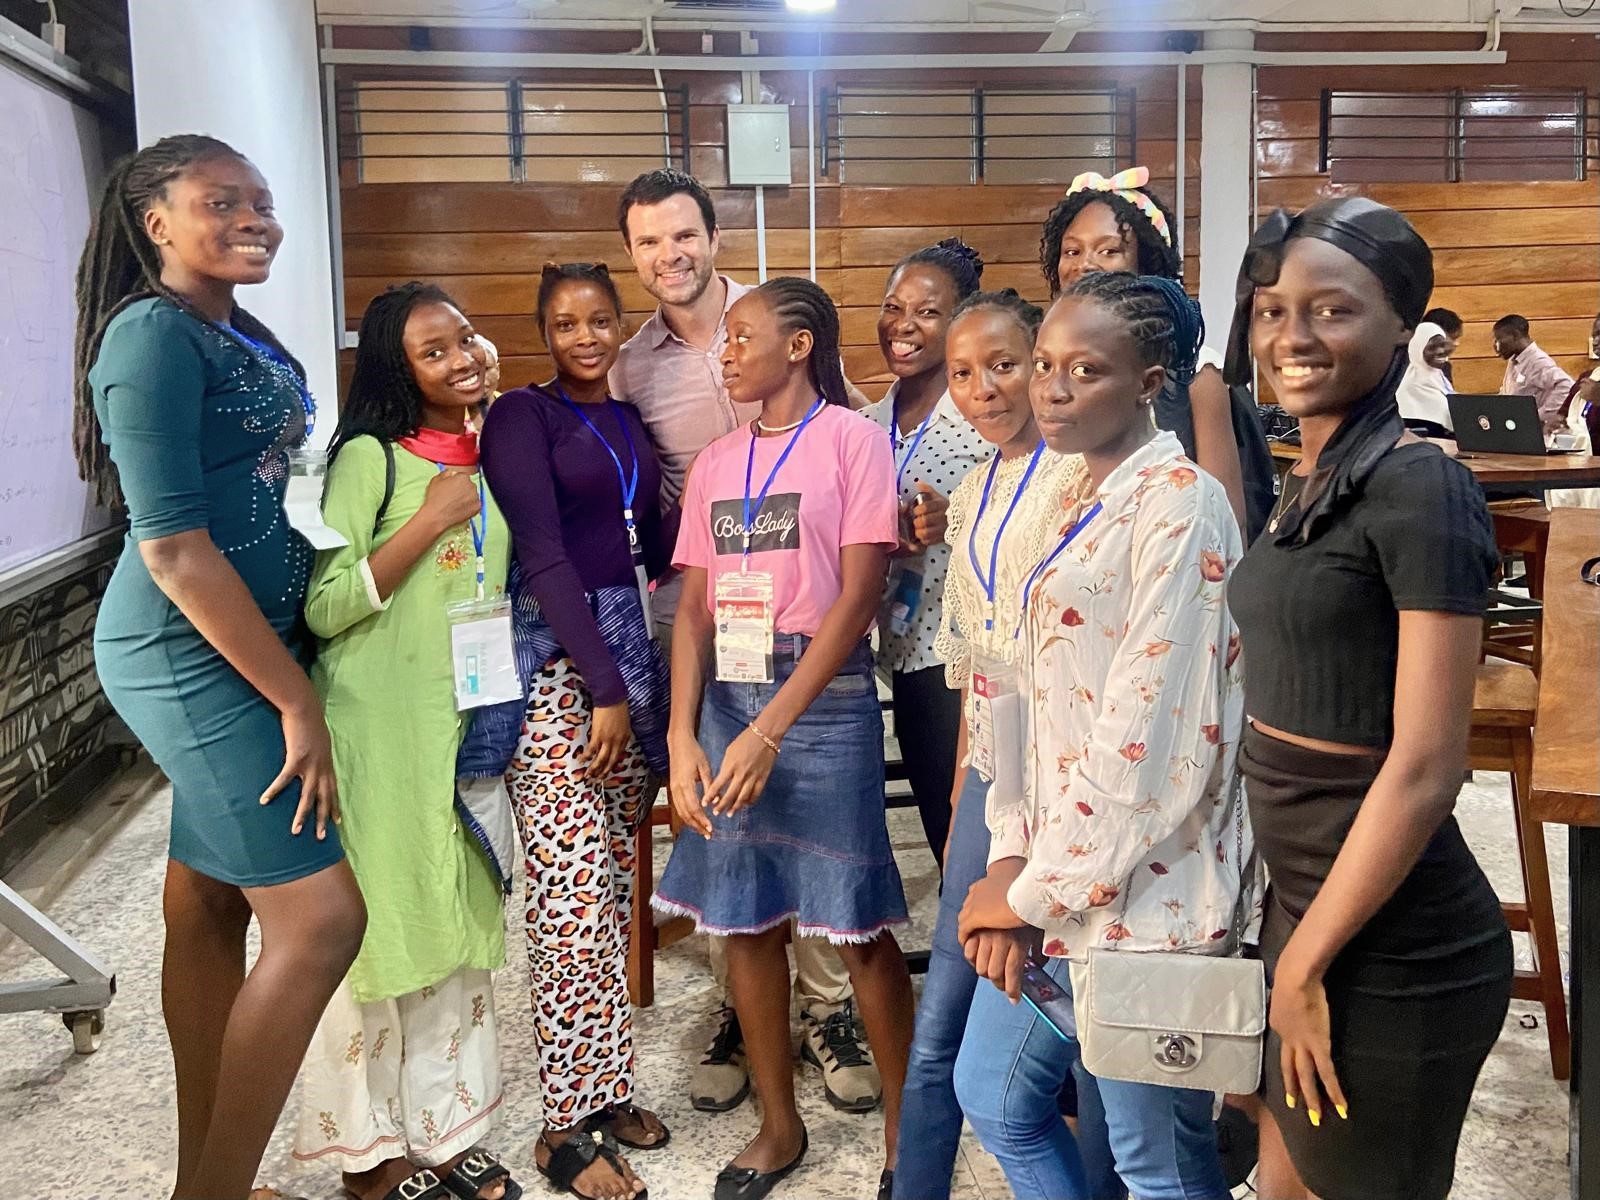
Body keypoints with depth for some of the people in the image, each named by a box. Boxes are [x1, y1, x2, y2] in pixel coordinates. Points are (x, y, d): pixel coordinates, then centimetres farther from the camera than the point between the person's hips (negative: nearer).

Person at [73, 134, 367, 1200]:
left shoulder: (244, 336, 13)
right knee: (321, 917, -8)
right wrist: (297, 701, -18)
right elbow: (172, 548, -20)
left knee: (210, 900, 14)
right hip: (190, 657, -9)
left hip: (243, 643, 9)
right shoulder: (154, 335, -15)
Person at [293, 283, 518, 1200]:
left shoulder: (494, 460, 9)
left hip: (469, 726, 6)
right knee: (380, 928, 4)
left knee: (462, 922, 13)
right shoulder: (370, 458, -11)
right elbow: (324, 606, -18)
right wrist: (431, 519, -18)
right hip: (381, 732, -6)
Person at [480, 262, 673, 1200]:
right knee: (575, 895, -7)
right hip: (557, 666, -7)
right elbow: (543, 557, -12)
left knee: (616, 886, 11)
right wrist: (605, 687, -15)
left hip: (631, 658, 7)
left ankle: (607, 1087, 24)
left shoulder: (631, 422, 17)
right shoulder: (523, 416, -4)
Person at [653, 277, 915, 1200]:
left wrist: (770, 729, -16)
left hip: (823, 698, -5)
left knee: (857, 926, 1)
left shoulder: (852, 439, -3)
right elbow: (695, 607, 7)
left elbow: (859, 593, -11)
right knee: (745, 919, 9)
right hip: (725, 697, 5)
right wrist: (684, 736, -6)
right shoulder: (716, 461, 12)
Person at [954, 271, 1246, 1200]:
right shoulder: (1087, 504, 11)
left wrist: (1036, 889, -13)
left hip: (1137, 895, -9)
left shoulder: (1177, 505, -16)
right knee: (994, 1096, 23)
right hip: (1053, 883, 9)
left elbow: (1152, 739, -21)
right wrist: (1015, 857, 0)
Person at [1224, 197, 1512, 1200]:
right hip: (1308, 909, 8)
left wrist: (1305, 962, -15)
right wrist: (1295, 944, 15)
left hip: (1389, 952, -8)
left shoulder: (1419, 488, -18)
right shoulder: (1309, 484, 7)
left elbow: (1424, 767, -21)